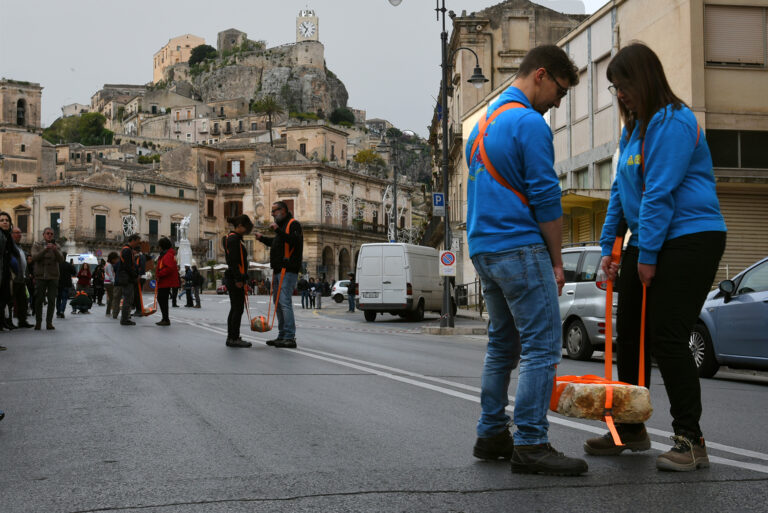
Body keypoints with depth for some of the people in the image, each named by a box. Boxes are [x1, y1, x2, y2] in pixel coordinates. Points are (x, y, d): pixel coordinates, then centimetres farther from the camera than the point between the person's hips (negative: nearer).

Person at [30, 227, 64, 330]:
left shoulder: (56, 246, 9)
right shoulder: (37, 245, 7)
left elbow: (61, 259, -3)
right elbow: (34, 257, -9)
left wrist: (55, 250, -21)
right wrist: (46, 249, -21)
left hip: (53, 276, 1)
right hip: (40, 276, -1)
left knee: (52, 300, -2)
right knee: (39, 300, 0)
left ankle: (49, 322, 3)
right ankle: (38, 322, 10)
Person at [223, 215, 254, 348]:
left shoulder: (235, 238, 19)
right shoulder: (234, 238, -13)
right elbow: (233, 261, -20)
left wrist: (242, 279, 21)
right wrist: (238, 279, -22)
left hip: (233, 279, 11)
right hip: (234, 279, -11)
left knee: (235, 309, 13)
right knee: (238, 309, -7)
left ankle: (231, 338, 17)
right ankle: (234, 338, -6)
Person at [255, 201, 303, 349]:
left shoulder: (293, 224, -7)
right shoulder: (281, 225, 23)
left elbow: (295, 241, -23)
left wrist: (278, 230, -26)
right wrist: (262, 238, 27)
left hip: (288, 270, -10)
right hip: (278, 270, 10)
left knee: (285, 302, -15)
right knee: (278, 302, 12)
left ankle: (290, 337, -15)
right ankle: (282, 336, 18)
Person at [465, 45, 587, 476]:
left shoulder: (484, 122, 20)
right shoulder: (529, 123, -11)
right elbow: (546, 199, -13)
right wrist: (557, 260, -5)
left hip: (483, 250, 10)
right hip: (520, 248, -10)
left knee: (504, 344, 15)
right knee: (543, 345, -7)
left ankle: (492, 435, 18)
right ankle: (531, 444, -8)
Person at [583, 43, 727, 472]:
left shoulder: (673, 122, -15)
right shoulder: (634, 129, 15)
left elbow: (660, 193, -19)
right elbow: (622, 190, 18)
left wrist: (647, 255, -18)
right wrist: (609, 246, 13)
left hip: (689, 239, -10)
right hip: (647, 243, 10)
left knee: (667, 337, -12)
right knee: (630, 335, 11)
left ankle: (691, 440, -2)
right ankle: (631, 430, 24)